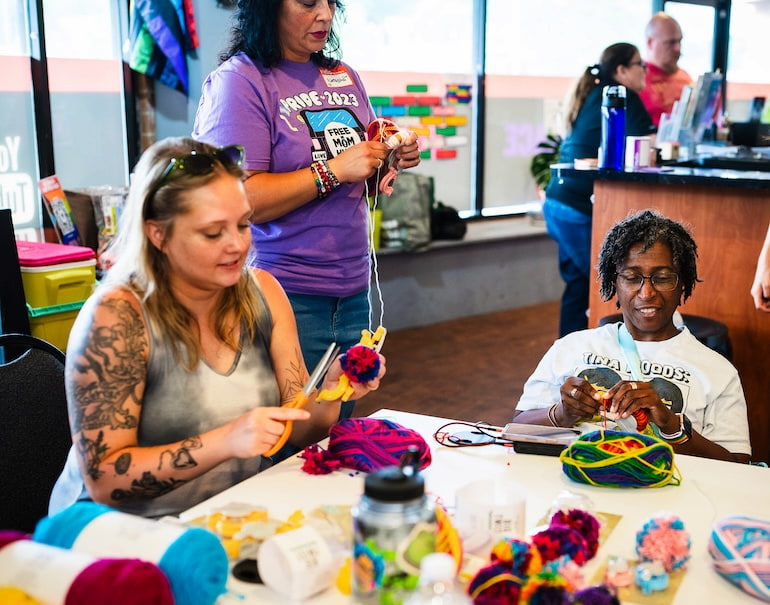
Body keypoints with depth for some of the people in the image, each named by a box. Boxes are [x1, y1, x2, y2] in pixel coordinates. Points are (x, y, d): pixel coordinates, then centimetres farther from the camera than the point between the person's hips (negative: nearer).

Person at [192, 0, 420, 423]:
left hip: (352, 292, 7)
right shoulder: (238, 81, -9)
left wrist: (392, 160, 0)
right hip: (286, 297, -6)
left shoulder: (344, 77, 12)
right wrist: (333, 170, -19)